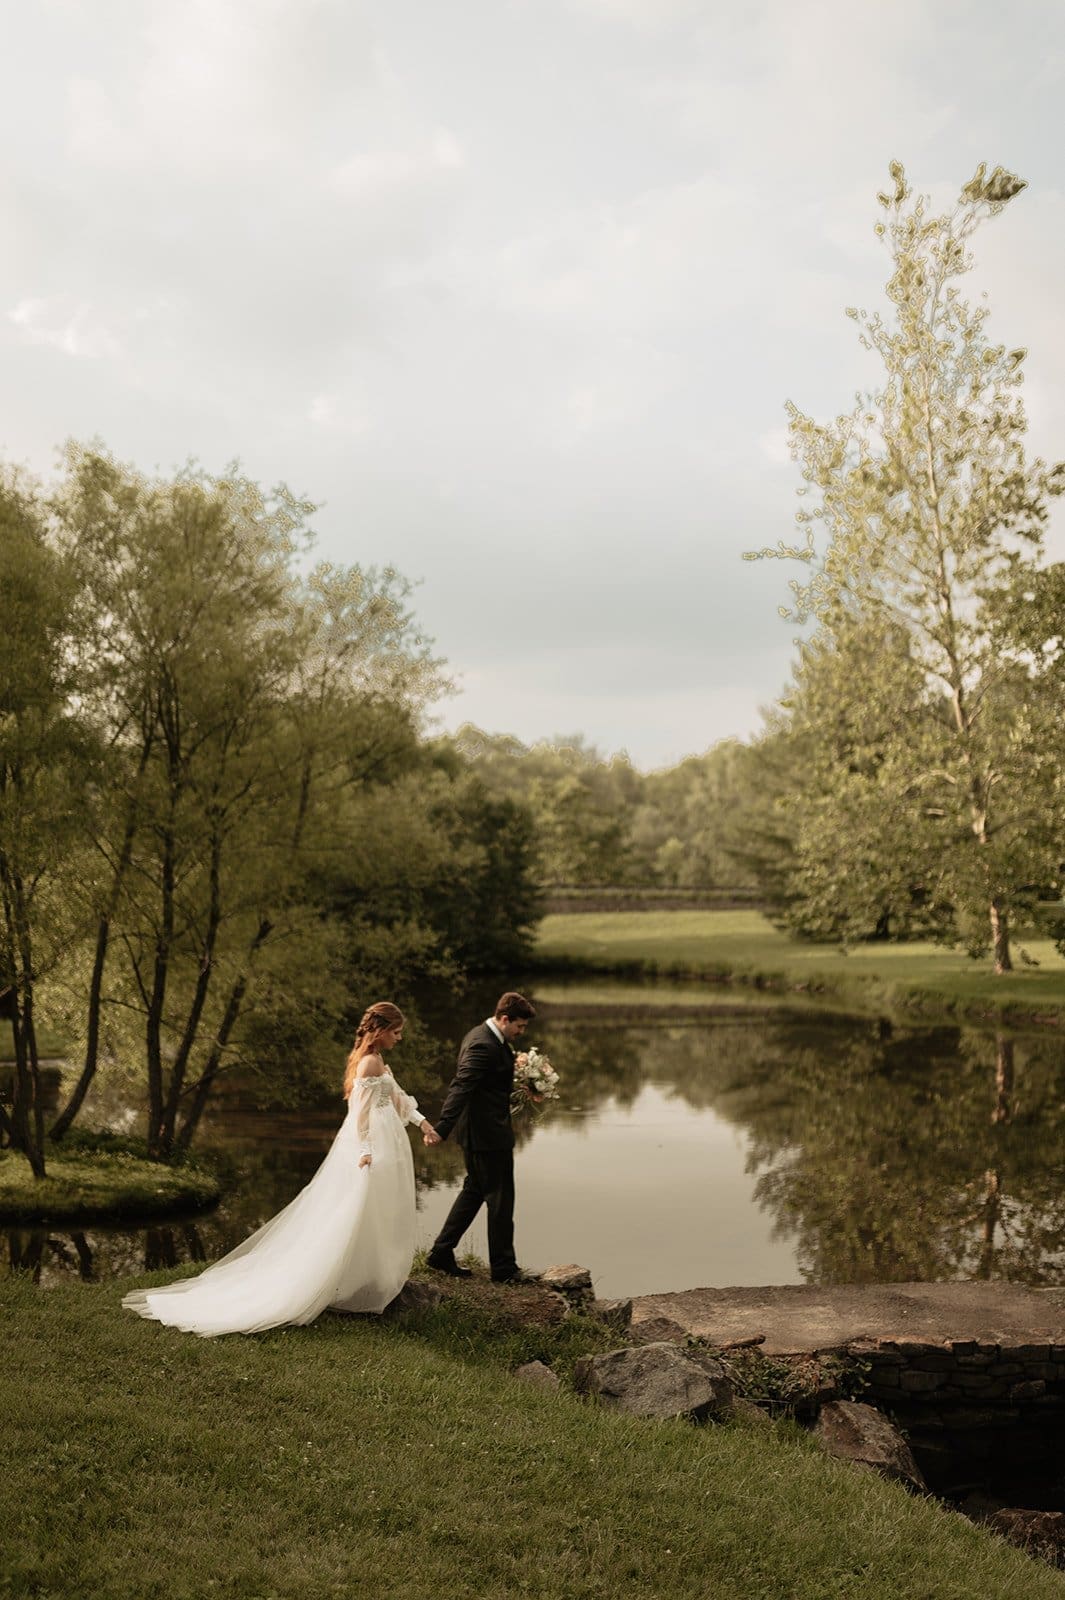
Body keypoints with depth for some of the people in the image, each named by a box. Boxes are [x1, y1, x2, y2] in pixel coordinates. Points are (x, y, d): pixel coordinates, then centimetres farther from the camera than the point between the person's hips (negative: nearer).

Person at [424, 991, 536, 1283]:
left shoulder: (482, 1036, 9)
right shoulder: (484, 1046, -24)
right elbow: (460, 1087, -31)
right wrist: (442, 1128, -37)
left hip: (478, 1131, 11)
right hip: (489, 1133, -11)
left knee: (474, 1190, 20)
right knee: (500, 1199, 3)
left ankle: (441, 1253, 25)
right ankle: (503, 1268, 15)